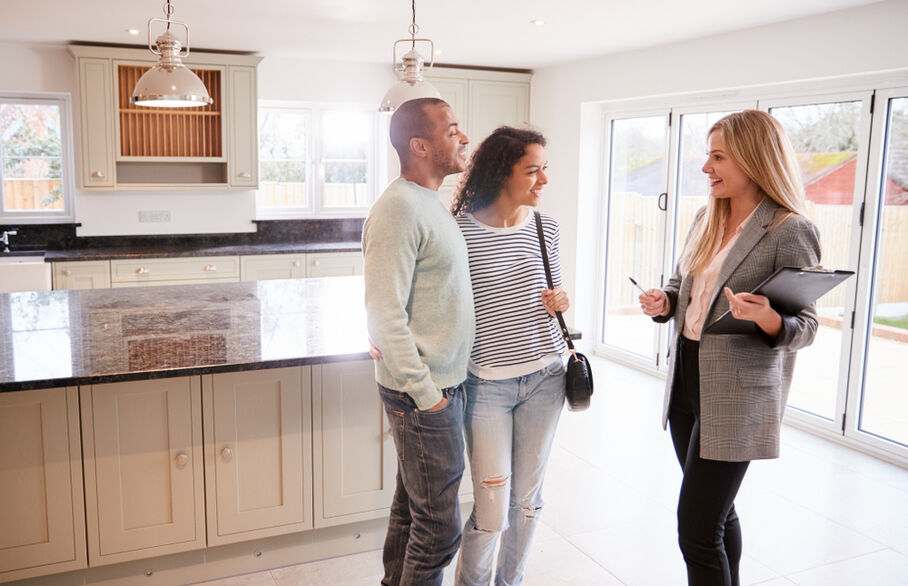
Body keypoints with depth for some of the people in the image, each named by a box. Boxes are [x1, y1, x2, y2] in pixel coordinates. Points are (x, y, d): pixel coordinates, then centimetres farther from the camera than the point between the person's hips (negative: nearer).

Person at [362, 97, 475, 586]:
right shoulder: (399, 209, -20)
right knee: (438, 527, 2)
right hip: (425, 391, -9)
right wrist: (424, 394, -19)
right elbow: (384, 318, -23)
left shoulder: (430, 203, 12)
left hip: (442, 383, 10)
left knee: (412, 506, 21)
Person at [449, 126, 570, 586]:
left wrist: (559, 301, -5)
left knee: (527, 498, 15)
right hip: (487, 384, -4)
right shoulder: (461, 231, -12)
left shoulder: (544, 227, 3)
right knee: (492, 510, -1)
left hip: (544, 378, 5)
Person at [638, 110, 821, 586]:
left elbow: (805, 327, -11)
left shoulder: (790, 231, -13)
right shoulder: (706, 219, 8)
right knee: (716, 512, 21)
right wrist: (664, 302, -3)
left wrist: (769, 320, -32)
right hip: (685, 381, 7)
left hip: (736, 395, -7)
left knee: (696, 530, -5)